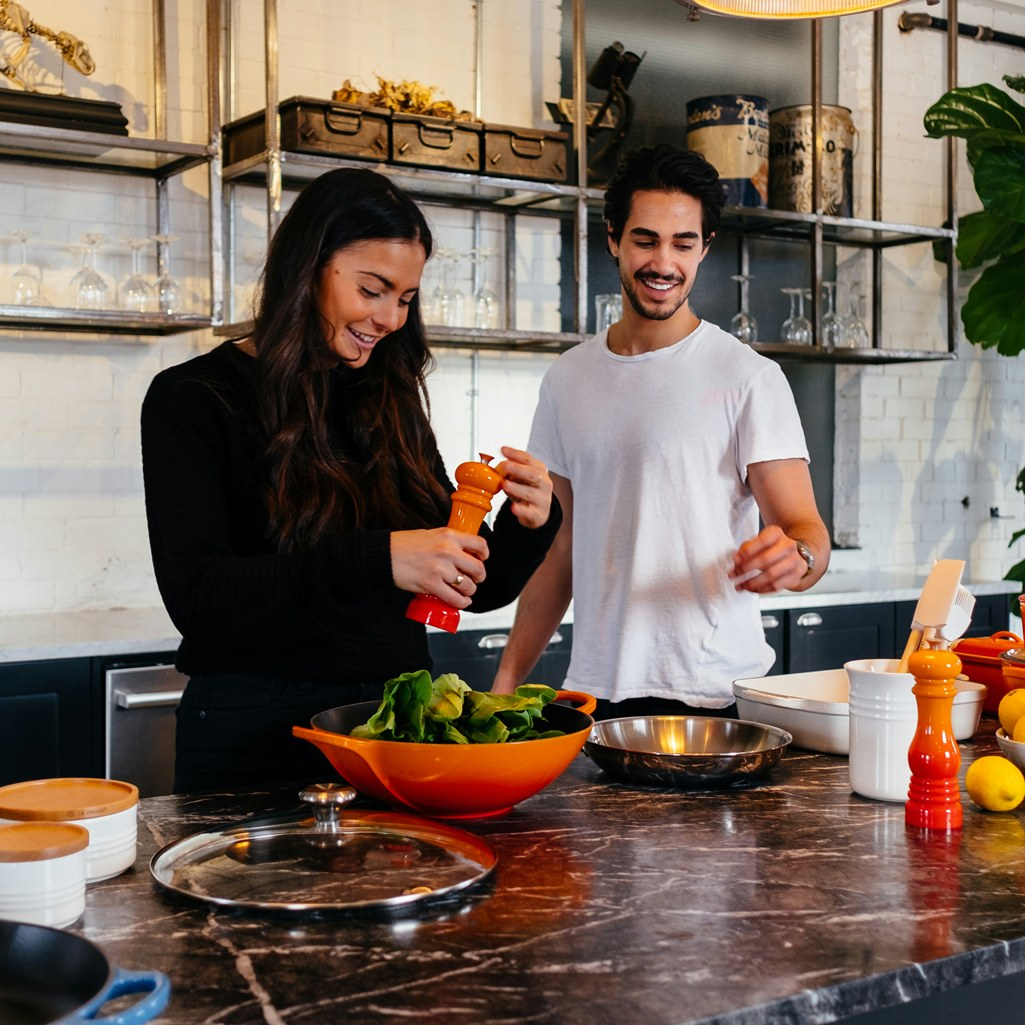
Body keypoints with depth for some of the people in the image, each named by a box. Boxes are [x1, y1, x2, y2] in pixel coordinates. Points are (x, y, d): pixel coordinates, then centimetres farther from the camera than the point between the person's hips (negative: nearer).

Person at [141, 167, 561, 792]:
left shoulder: (391, 404, 9)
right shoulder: (194, 400, -6)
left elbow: (476, 588, 11)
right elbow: (195, 595, -20)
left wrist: (529, 523, -10)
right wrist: (376, 561, -30)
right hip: (257, 734, -4)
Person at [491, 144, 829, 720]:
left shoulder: (748, 377, -5)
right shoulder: (568, 380, 10)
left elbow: (807, 531, -10)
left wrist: (795, 557, -34)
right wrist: (506, 681, 8)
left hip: (713, 695, -4)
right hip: (592, 692, 4)